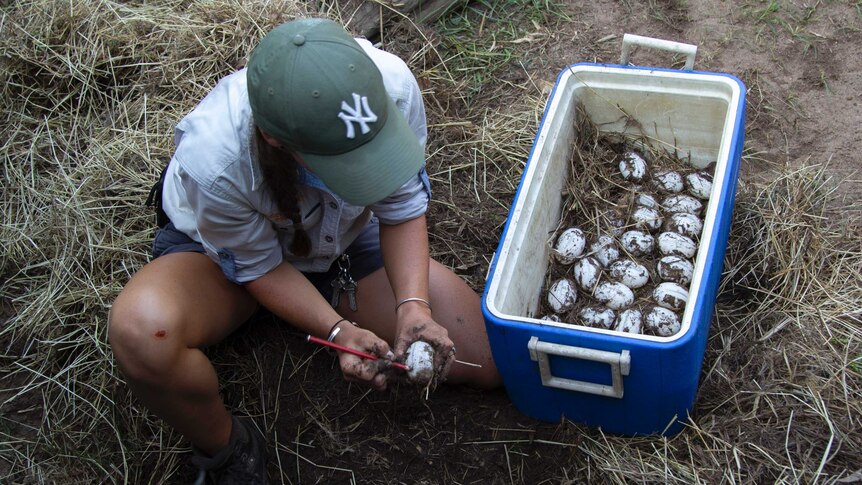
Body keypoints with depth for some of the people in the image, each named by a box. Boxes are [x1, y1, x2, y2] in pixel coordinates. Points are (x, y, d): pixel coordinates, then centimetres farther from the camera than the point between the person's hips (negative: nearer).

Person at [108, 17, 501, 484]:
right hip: (226, 247, -2)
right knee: (141, 330, -38)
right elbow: (259, 267, -20)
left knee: (488, 361, -9)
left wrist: (412, 305, -30)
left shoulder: (392, 86, -33)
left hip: (345, 238, 3)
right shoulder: (214, 164, -40)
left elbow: (403, 210, -16)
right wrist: (337, 331, -32)